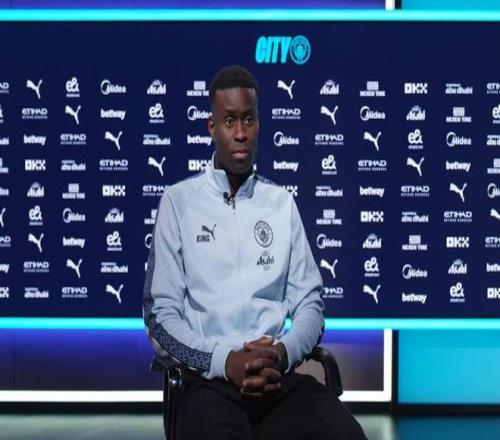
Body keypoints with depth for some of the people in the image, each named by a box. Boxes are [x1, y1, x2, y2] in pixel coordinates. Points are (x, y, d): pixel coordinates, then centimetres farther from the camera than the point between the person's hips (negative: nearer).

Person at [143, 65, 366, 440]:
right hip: (210, 378, -3)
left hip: (280, 375, 3)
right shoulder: (179, 201, 7)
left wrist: (284, 353, -9)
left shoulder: (282, 202, 16)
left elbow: (310, 301, 12)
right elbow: (160, 313, 2)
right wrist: (224, 360, -14)